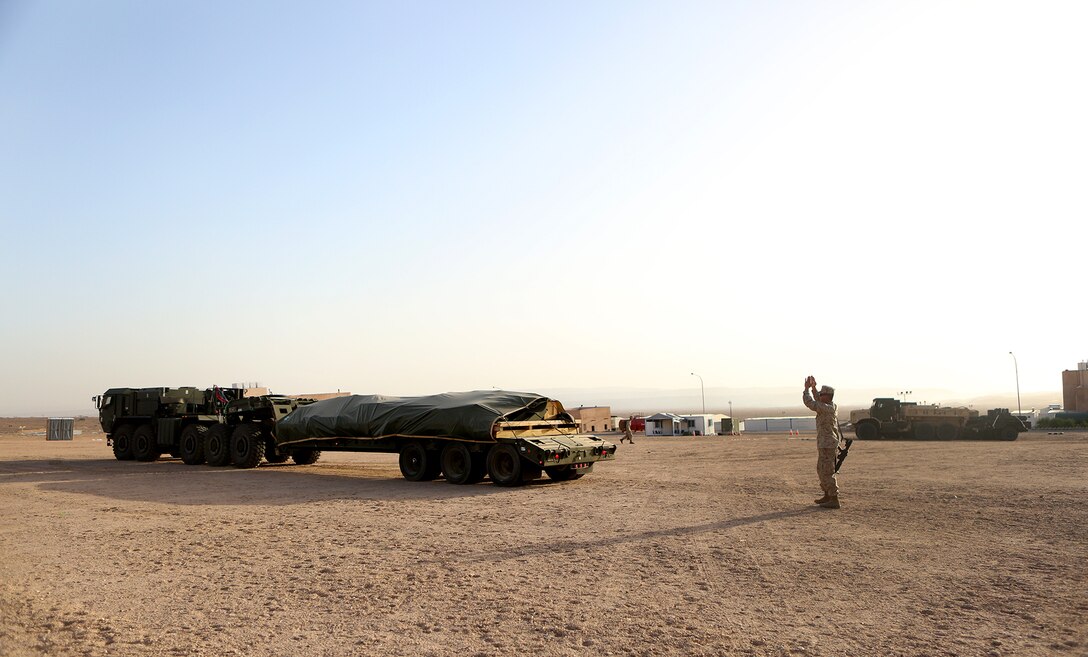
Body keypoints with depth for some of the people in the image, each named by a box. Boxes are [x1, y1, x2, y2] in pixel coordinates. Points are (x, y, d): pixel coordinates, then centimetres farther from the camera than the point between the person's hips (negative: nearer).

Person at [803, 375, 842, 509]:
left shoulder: (828, 408, -20)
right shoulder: (833, 406, 8)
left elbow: (809, 403, -22)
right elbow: (818, 402, 26)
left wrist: (807, 389, -9)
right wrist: (813, 388, 18)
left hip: (827, 445, -10)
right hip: (825, 444, 10)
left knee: (827, 472, -6)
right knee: (821, 470, 20)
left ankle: (834, 500, -3)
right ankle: (827, 496, 29)